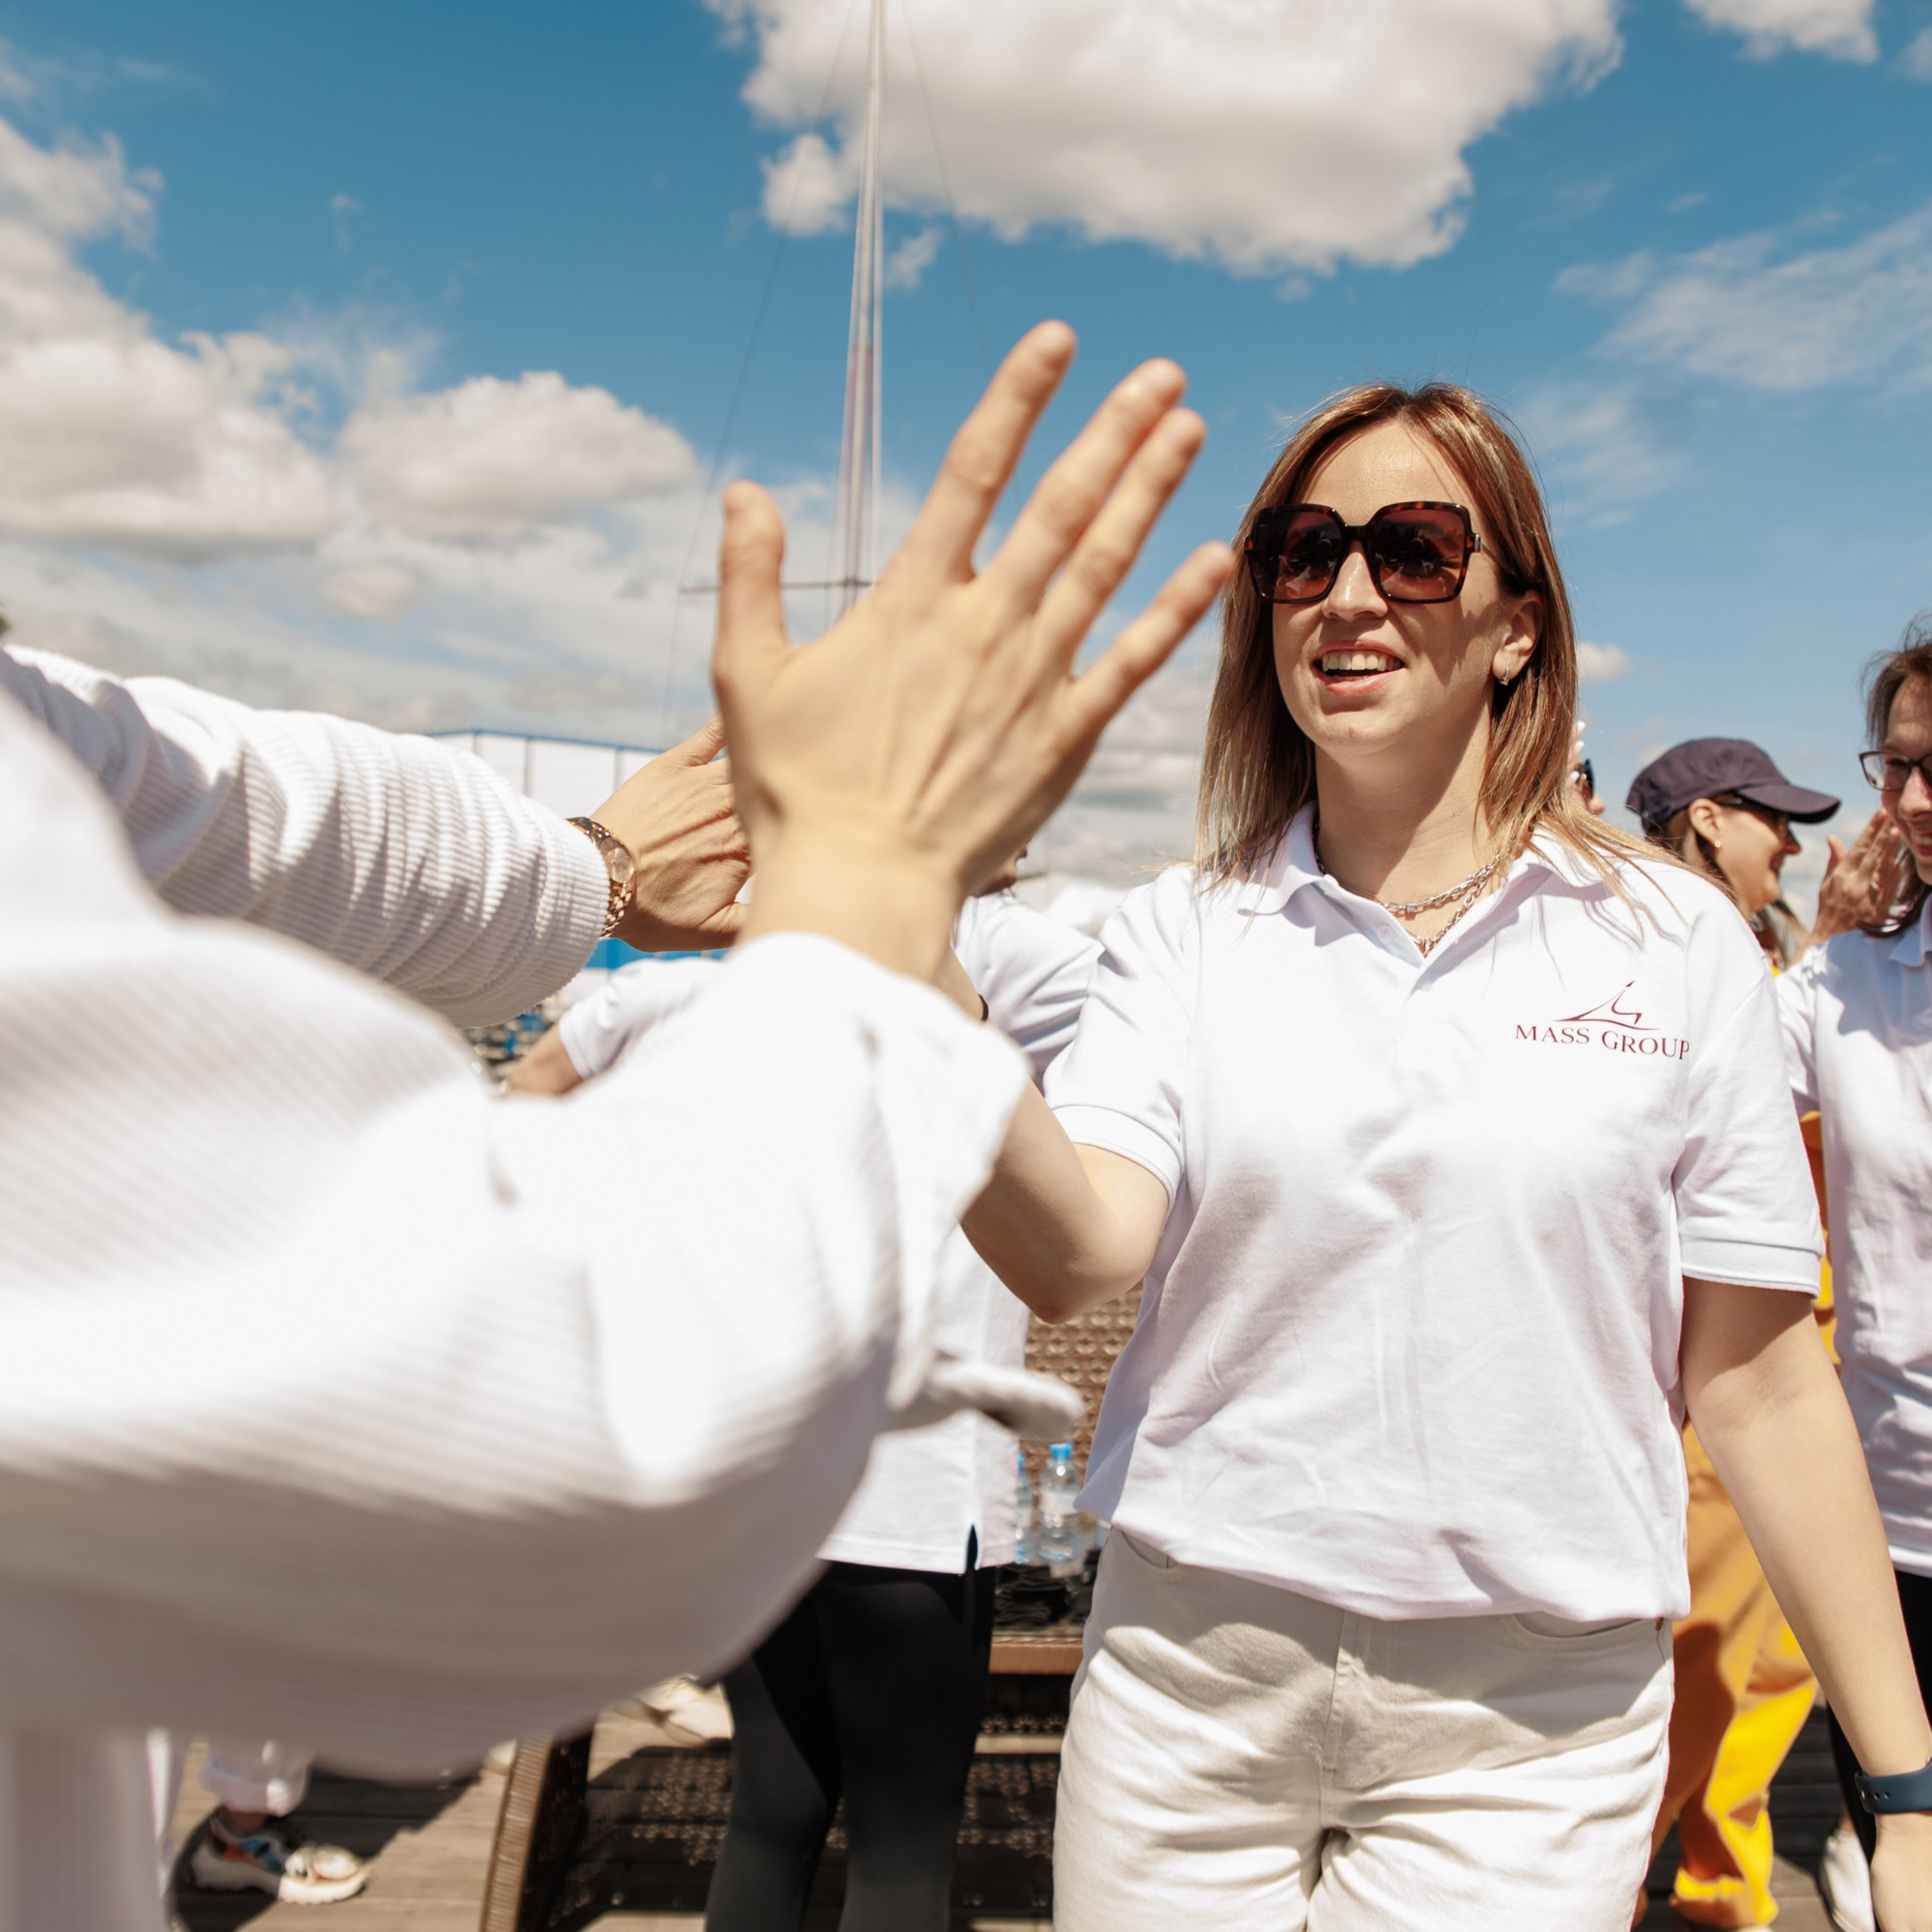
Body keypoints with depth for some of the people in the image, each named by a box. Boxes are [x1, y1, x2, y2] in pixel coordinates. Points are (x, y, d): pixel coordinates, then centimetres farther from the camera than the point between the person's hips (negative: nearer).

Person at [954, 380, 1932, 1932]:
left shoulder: (1673, 936, -4)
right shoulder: (1182, 934, -1)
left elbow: (1758, 1380, 0)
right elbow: (1076, 1255, -17)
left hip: (1532, 1715, 0)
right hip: (1190, 1669, 1)